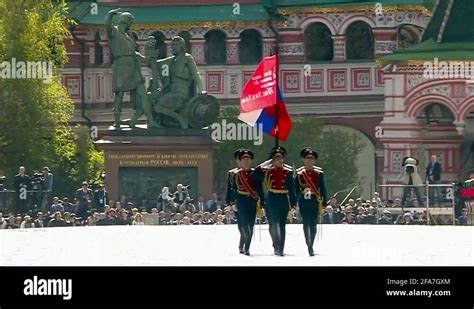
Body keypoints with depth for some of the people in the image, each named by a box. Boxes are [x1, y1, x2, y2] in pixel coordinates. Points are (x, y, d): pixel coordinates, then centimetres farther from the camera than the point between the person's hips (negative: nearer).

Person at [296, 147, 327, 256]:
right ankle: (309, 246, -8)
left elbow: (322, 188, 7)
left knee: (313, 224, 1)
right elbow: (296, 189, 6)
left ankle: (311, 246, 12)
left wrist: (324, 203, 3)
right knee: (306, 223, -7)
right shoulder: (299, 173, 4)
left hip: (315, 201, 1)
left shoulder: (319, 173, 7)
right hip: (304, 201, -1)